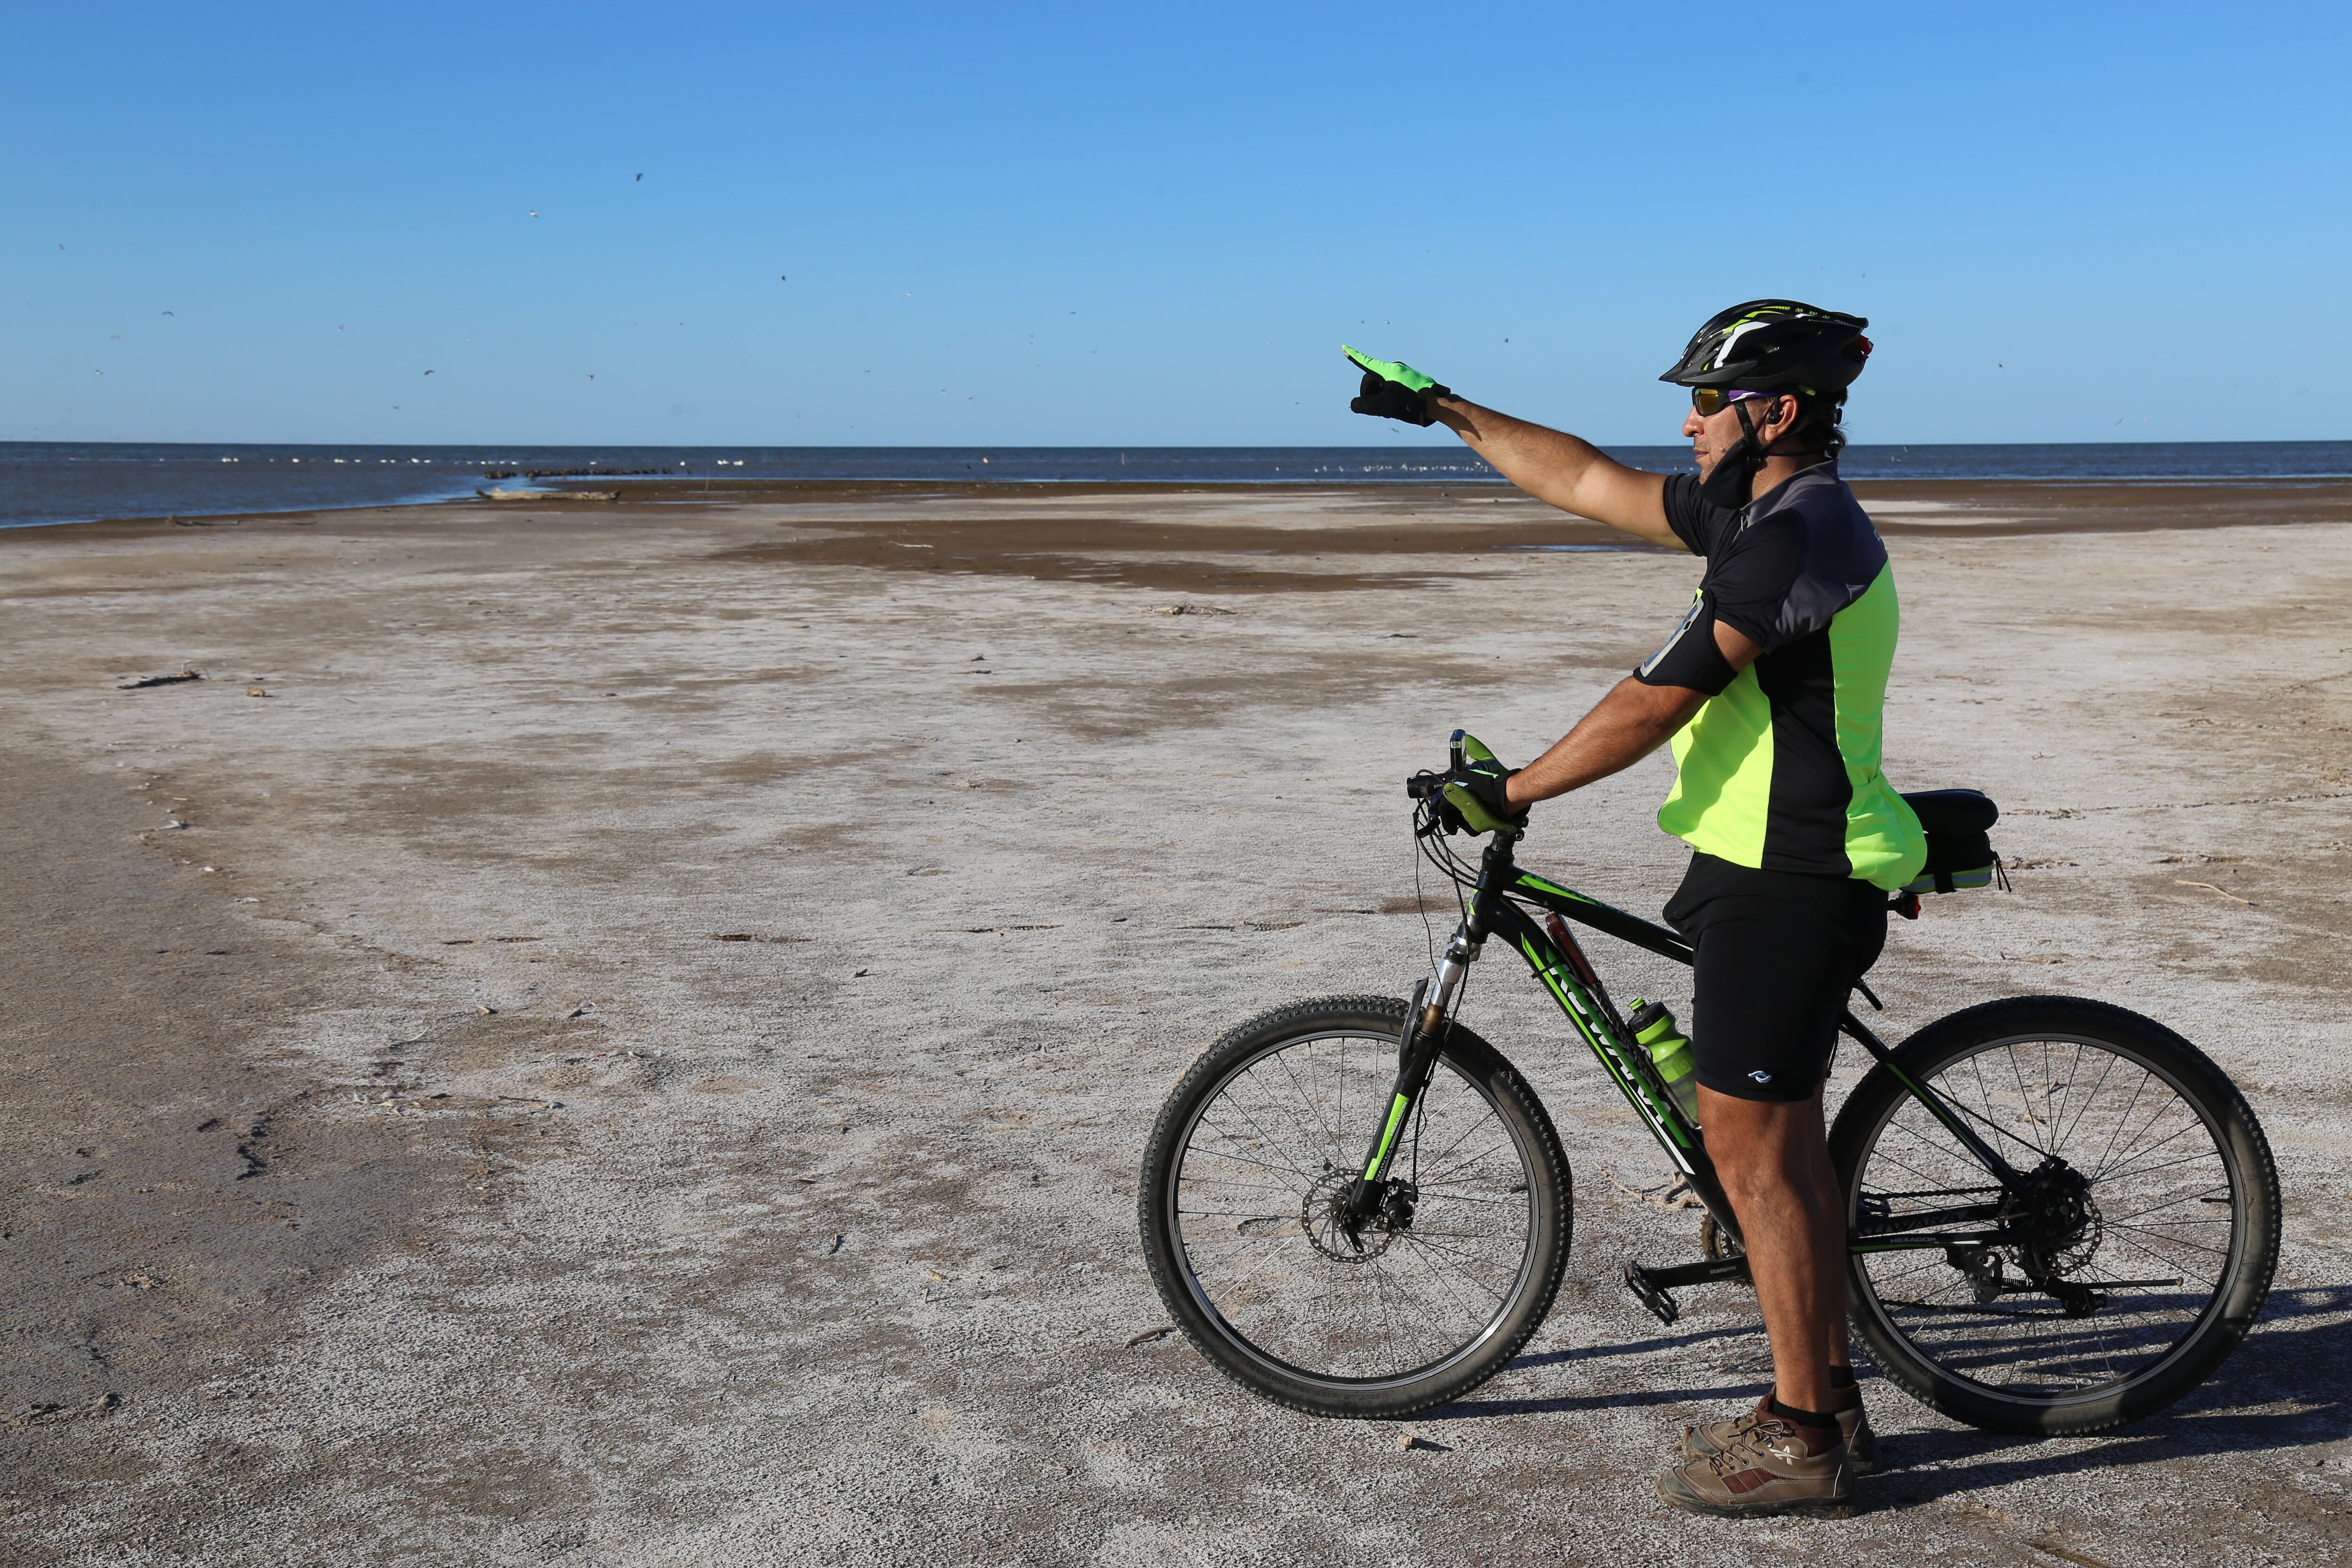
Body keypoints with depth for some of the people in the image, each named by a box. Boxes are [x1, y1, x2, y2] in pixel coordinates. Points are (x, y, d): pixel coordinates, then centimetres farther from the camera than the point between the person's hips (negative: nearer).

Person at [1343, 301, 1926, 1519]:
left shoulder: (1801, 535, -19)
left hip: (1785, 882, -10)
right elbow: (1587, 483, 18)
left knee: (1750, 1145, -3)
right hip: (1778, 869, 10)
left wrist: (1514, 791, -11)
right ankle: (1826, 1399, 27)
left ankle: (1800, 1438, 8)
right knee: (1782, 1141, 16)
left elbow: (1655, 702, -20)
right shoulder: (1766, 515, 12)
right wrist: (1444, 409, 21)